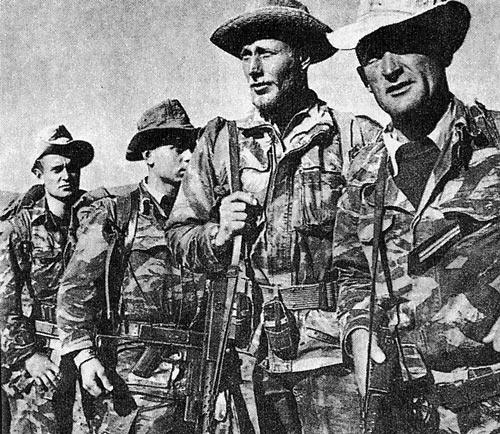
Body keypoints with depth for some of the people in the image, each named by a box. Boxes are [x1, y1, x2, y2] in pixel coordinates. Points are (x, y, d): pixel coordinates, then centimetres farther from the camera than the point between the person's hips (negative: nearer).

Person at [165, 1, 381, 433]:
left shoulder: (357, 137, -5)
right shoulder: (221, 142, 5)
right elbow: (179, 236, 9)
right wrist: (220, 235, -12)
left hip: (338, 353, -3)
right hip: (267, 356, 3)